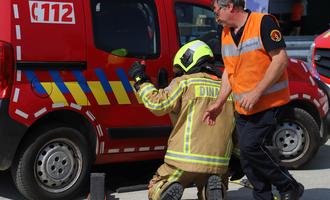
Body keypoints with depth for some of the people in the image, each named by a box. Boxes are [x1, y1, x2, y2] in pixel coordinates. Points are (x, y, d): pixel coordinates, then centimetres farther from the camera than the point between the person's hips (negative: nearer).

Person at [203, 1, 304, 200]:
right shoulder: (226, 34, 11)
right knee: (247, 153, 7)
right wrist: (219, 103, 8)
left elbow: (281, 59, -18)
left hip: (268, 103, -8)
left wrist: (256, 93, -22)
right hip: (243, 107, 8)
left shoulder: (263, 22, -13)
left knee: (251, 146, -18)